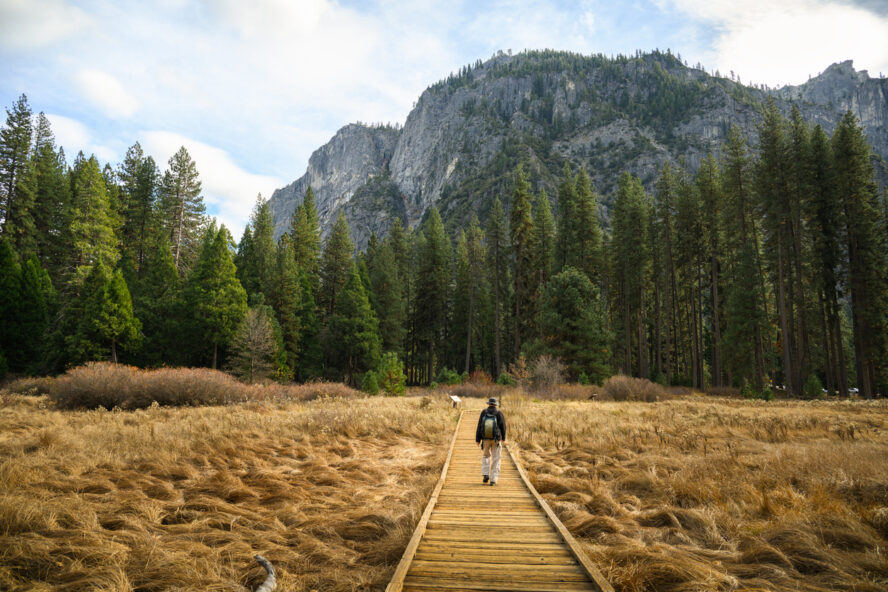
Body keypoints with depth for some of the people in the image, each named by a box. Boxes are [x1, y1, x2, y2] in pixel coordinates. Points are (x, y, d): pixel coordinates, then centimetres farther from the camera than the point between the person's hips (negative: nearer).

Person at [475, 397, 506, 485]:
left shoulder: (484, 413, -7)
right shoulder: (499, 413, -9)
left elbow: (479, 426, -7)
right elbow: (503, 426, -2)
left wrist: (477, 440, -2)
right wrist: (503, 438, 14)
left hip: (485, 438, 1)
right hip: (496, 439, -1)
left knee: (486, 456, 23)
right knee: (495, 460, 8)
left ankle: (485, 474, 7)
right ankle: (493, 480, 3)